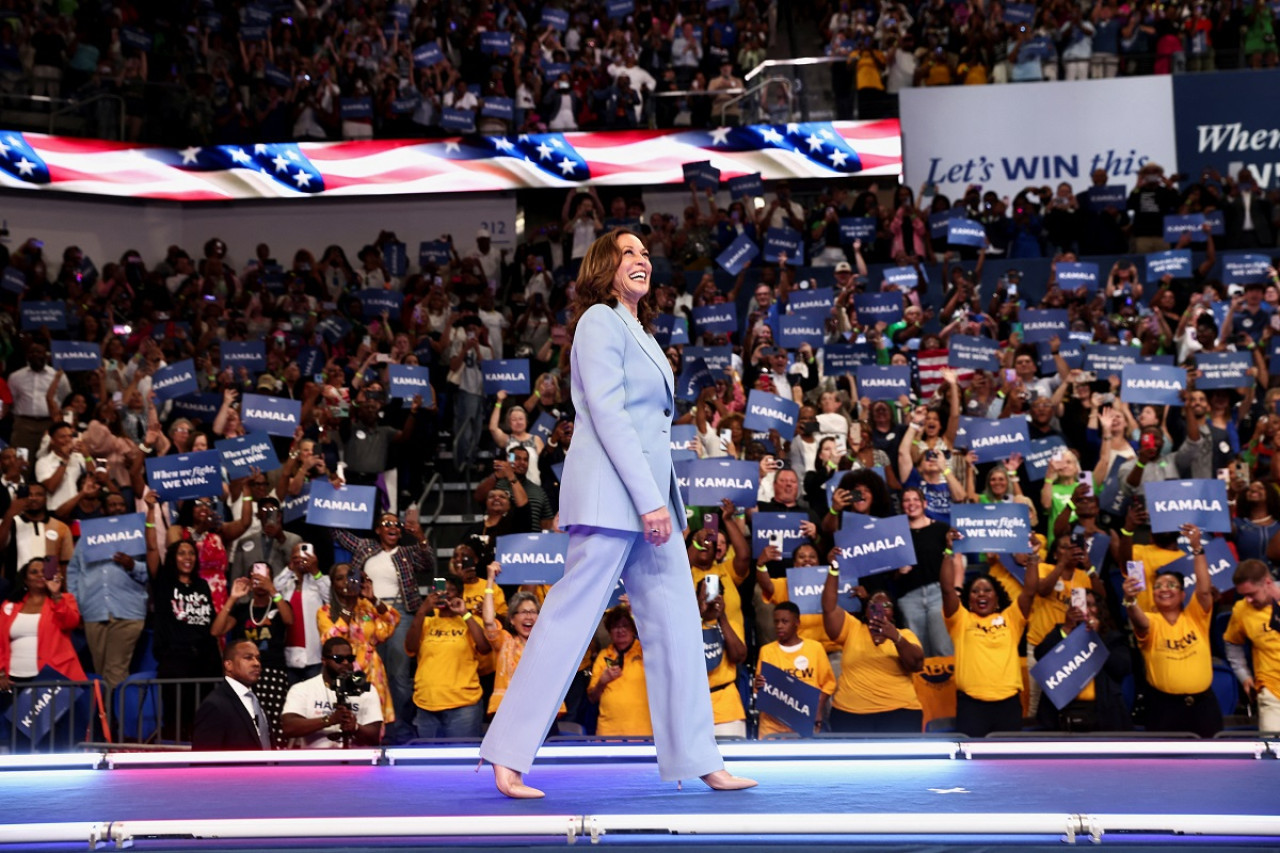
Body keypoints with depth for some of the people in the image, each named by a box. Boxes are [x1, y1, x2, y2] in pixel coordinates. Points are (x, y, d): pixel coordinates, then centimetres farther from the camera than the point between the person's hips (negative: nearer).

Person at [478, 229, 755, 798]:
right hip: (611, 493, -9)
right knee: (571, 618, -10)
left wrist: (660, 498, 14)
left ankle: (698, 760, 8)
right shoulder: (601, 320, -5)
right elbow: (607, 413, -14)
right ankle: (508, 757, -7)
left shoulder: (638, 332, 22)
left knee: (676, 624, 6)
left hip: (649, 492, 9)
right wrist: (649, 499, -19)